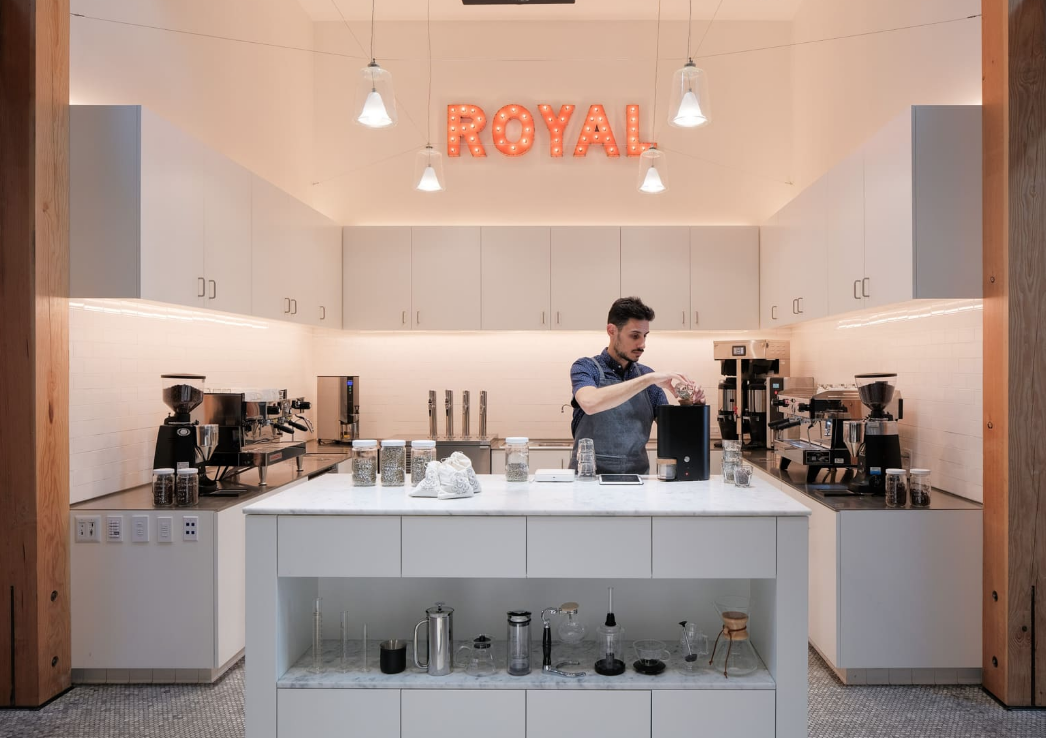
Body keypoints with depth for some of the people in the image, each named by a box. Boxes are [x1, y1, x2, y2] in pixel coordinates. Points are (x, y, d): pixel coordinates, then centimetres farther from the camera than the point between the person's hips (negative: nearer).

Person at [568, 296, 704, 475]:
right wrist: (648, 379, -26)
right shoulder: (586, 368, -4)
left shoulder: (647, 375, 9)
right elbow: (590, 403, -26)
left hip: (637, 476, 3)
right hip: (589, 475, -3)